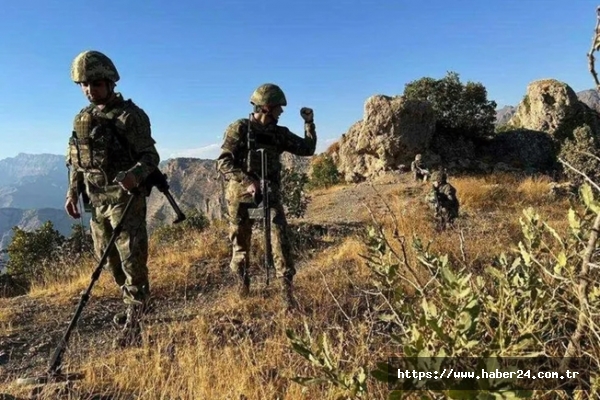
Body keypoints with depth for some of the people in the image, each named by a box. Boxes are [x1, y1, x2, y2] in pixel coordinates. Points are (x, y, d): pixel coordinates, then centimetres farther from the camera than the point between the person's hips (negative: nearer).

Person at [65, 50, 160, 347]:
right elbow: (75, 160, 18)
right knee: (109, 259, 15)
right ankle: (135, 304, 34)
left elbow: (150, 156, -15)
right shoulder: (82, 119, 12)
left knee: (131, 259, -5)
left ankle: (133, 322, 4)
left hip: (125, 199, -7)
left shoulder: (131, 115, -9)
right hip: (96, 201, 8)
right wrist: (73, 192, 9)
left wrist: (134, 175, -34)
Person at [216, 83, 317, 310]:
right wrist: (248, 182, -30)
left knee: (281, 241, -9)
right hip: (241, 196, -3)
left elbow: (307, 149, 12)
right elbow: (223, 163, -18)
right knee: (241, 244, 12)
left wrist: (309, 123, 1)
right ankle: (242, 284, 36)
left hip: (270, 195, 3)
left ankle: (288, 295, -3)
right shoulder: (239, 129, -9)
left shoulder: (279, 133, 6)